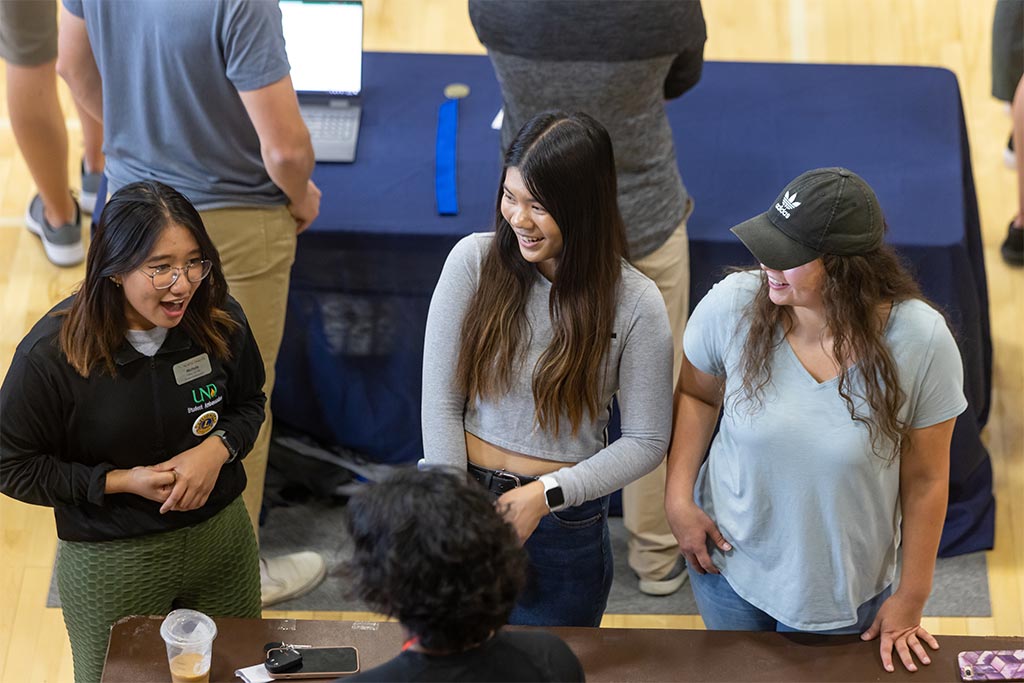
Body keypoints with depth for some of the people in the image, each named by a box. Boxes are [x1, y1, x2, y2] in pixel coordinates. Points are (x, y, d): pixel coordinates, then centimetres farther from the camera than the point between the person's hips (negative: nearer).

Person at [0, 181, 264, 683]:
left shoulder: (220, 321, -12)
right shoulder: (51, 354, -22)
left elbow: (249, 403, 7)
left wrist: (218, 448, -16)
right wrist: (121, 481, -21)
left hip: (222, 541, 3)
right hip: (110, 564, -3)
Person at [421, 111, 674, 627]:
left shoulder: (635, 304, -12)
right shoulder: (473, 260, -9)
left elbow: (646, 441, -5)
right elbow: (440, 403, -6)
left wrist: (546, 494, -14)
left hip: (564, 525, -1)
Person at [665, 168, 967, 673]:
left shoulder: (922, 342, -25)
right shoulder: (730, 305, -22)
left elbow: (925, 479, -13)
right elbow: (696, 393, 1)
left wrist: (910, 598, -4)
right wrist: (679, 497, -7)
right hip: (729, 561, 2)